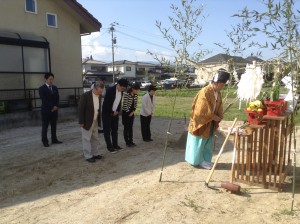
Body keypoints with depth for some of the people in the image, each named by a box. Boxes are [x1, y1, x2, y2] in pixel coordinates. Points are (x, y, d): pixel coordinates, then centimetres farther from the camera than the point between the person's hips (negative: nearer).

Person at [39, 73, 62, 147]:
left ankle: (54, 139, 18)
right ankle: (45, 141, 8)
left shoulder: (55, 88, 11)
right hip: (46, 110, -5)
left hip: (54, 110, 5)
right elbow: (44, 100, -13)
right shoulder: (42, 88, -6)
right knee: (45, 127, 2)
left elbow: (57, 98, 8)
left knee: (54, 126, 10)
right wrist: (51, 107, -15)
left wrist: (56, 106, -7)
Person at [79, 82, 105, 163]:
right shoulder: (85, 95, -20)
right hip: (87, 121, -6)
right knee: (87, 139, 4)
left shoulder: (99, 96, -1)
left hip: (95, 121, 6)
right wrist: (81, 122, -15)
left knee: (95, 138, 15)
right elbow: (81, 109, -17)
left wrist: (99, 119, 10)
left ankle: (95, 153, 27)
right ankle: (88, 156, 13)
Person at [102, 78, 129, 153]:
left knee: (115, 130, 11)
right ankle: (109, 147, 8)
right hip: (107, 113, -6)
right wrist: (112, 112, -14)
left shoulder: (121, 91, 0)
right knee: (107, 131, 1)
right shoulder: (110, 90, -21)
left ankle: (115, 145, 20)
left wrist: (117, 111, -2)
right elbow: (106, 103, -21)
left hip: (115, 113, 7)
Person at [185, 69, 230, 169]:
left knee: (208, 142, 16)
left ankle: (205, 159, 29)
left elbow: (219, 107, 12)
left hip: (211, 123, 8)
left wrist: (218, 118, -4)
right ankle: (199, 160, 20)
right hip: (201, 122, -8)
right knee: (200, 142, 7)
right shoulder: (205, 92, -25)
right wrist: (215, 117, -15)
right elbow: (203, 110, -25)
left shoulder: (218, 93, 2)